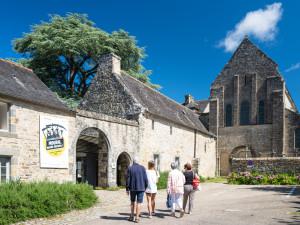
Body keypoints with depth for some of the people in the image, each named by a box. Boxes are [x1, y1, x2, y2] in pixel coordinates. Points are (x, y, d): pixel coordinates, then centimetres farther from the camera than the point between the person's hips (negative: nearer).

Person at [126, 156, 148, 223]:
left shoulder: (130, 168, -4)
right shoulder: (142, 168, -3)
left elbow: (128, 179, -4)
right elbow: (145, 178, -3)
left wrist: (127, 189, 4)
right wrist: (145, 187, 9)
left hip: (132, 188, 1)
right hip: (141, 188, -1)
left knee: (133, 202, 18)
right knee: (138, 203, 3)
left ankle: (132, 216, 21)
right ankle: (137, 218, 3)